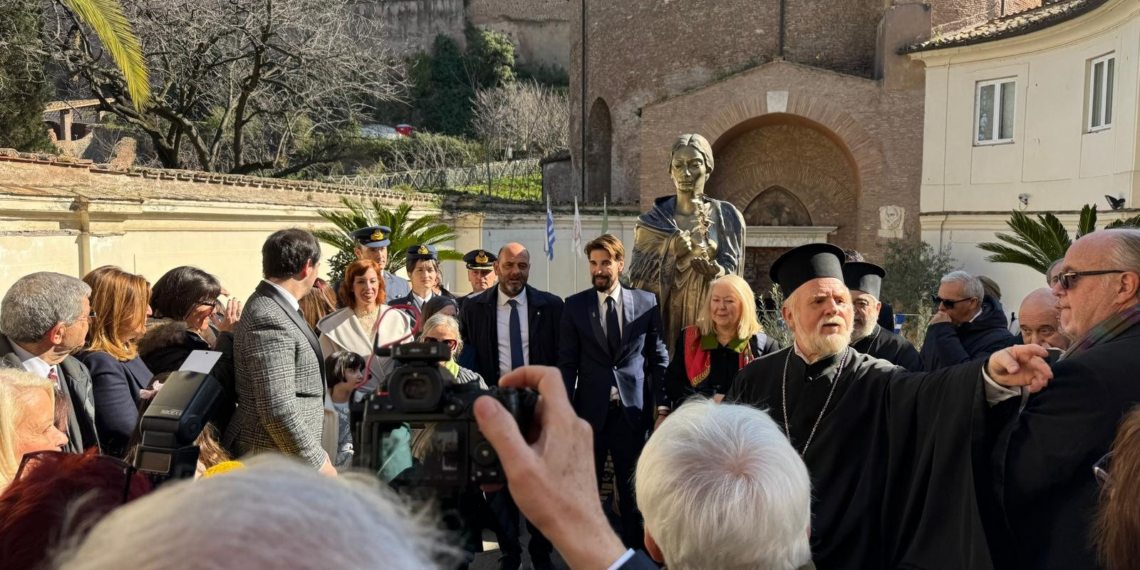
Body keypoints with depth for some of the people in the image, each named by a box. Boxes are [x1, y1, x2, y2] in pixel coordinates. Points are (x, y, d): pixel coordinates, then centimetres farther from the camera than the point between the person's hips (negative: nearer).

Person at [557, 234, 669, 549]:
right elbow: (567, 362, 0)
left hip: (633, 410, 0)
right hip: (590, 410, 0)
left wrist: (662, 404, -2)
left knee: (632, 488, 10)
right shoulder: (574, 305, 1)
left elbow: (658, 357, 4)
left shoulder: (647, 302, 2)